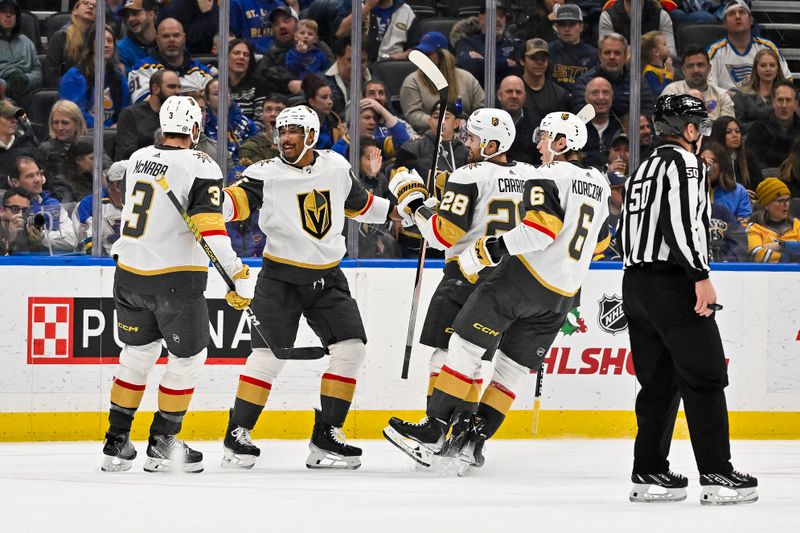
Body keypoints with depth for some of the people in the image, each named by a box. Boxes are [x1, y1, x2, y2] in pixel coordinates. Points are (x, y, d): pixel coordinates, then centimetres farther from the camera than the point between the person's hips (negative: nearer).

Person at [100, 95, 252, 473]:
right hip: (176, 277, -6)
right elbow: (210, 226, -22)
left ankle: (117, 442, 20)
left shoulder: (138, 159, 7)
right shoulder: (201, 168, -13)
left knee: (138, 354, 20)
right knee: (187, 358, 10)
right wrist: (239, 274, -23)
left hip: (130, 273, 6)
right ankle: (161, 445, 14)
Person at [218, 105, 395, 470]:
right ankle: (237, 436, -8)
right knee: (269, 354, -15)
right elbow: (236, 200, -24)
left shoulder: (336, 167, 3)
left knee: (350, 349, -3)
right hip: (280, 278, -5)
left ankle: (326, 438, 5)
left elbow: (357, 203, 21)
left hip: (327, 278, 5)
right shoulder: (266, 175, -10)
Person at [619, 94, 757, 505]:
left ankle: (648, 474, 10)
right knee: (704, 378, -7)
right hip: (672, 282, -9)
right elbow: (679, 221, -21)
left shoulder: (644, 169, 21)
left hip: (636, 282, 9)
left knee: (659, 381, 12)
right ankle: (716, 475, -11)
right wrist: (701, 275, -22)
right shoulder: (683, 162, -8)